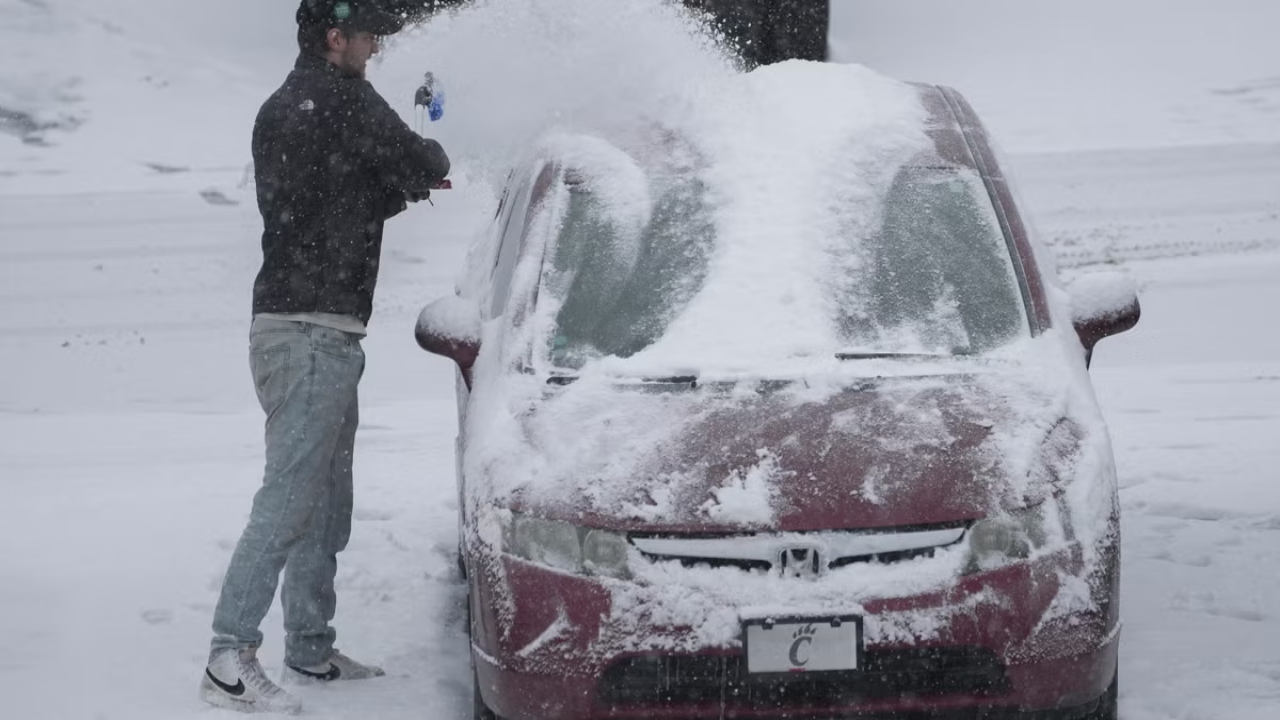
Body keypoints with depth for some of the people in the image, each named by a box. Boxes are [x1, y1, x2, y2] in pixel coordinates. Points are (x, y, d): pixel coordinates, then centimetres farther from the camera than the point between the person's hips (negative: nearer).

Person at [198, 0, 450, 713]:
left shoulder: (278, 110, 19)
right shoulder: (345, 99, -11)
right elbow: (422, 164, -9)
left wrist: (401, 187, 18)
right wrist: (426, 162, 13)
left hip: (305, 329, 10)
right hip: (314, 331, -10)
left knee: (326, 506, 15)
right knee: (288, 500, -12)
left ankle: (311, 650, 22)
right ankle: (230, 660, -14)